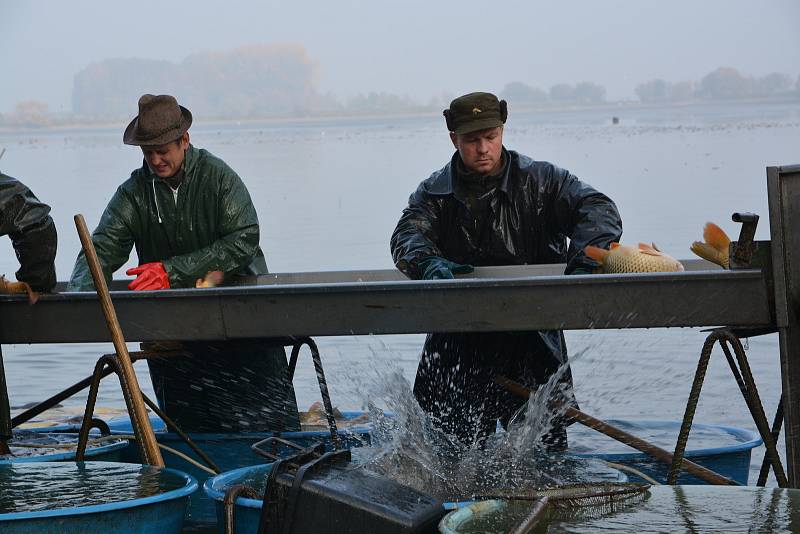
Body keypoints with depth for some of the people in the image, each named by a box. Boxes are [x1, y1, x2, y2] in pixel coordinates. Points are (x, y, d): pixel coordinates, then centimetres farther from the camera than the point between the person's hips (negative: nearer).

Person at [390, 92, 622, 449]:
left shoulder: (541, 180, 3)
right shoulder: (435, 192, 9)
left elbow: (597, 209, -7)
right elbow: (408, 235, -5)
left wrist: (584, 259, -27)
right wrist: (427, 262, -28)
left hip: (531, 338, -1)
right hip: (458, 341, 1)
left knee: (547, 447, -1)